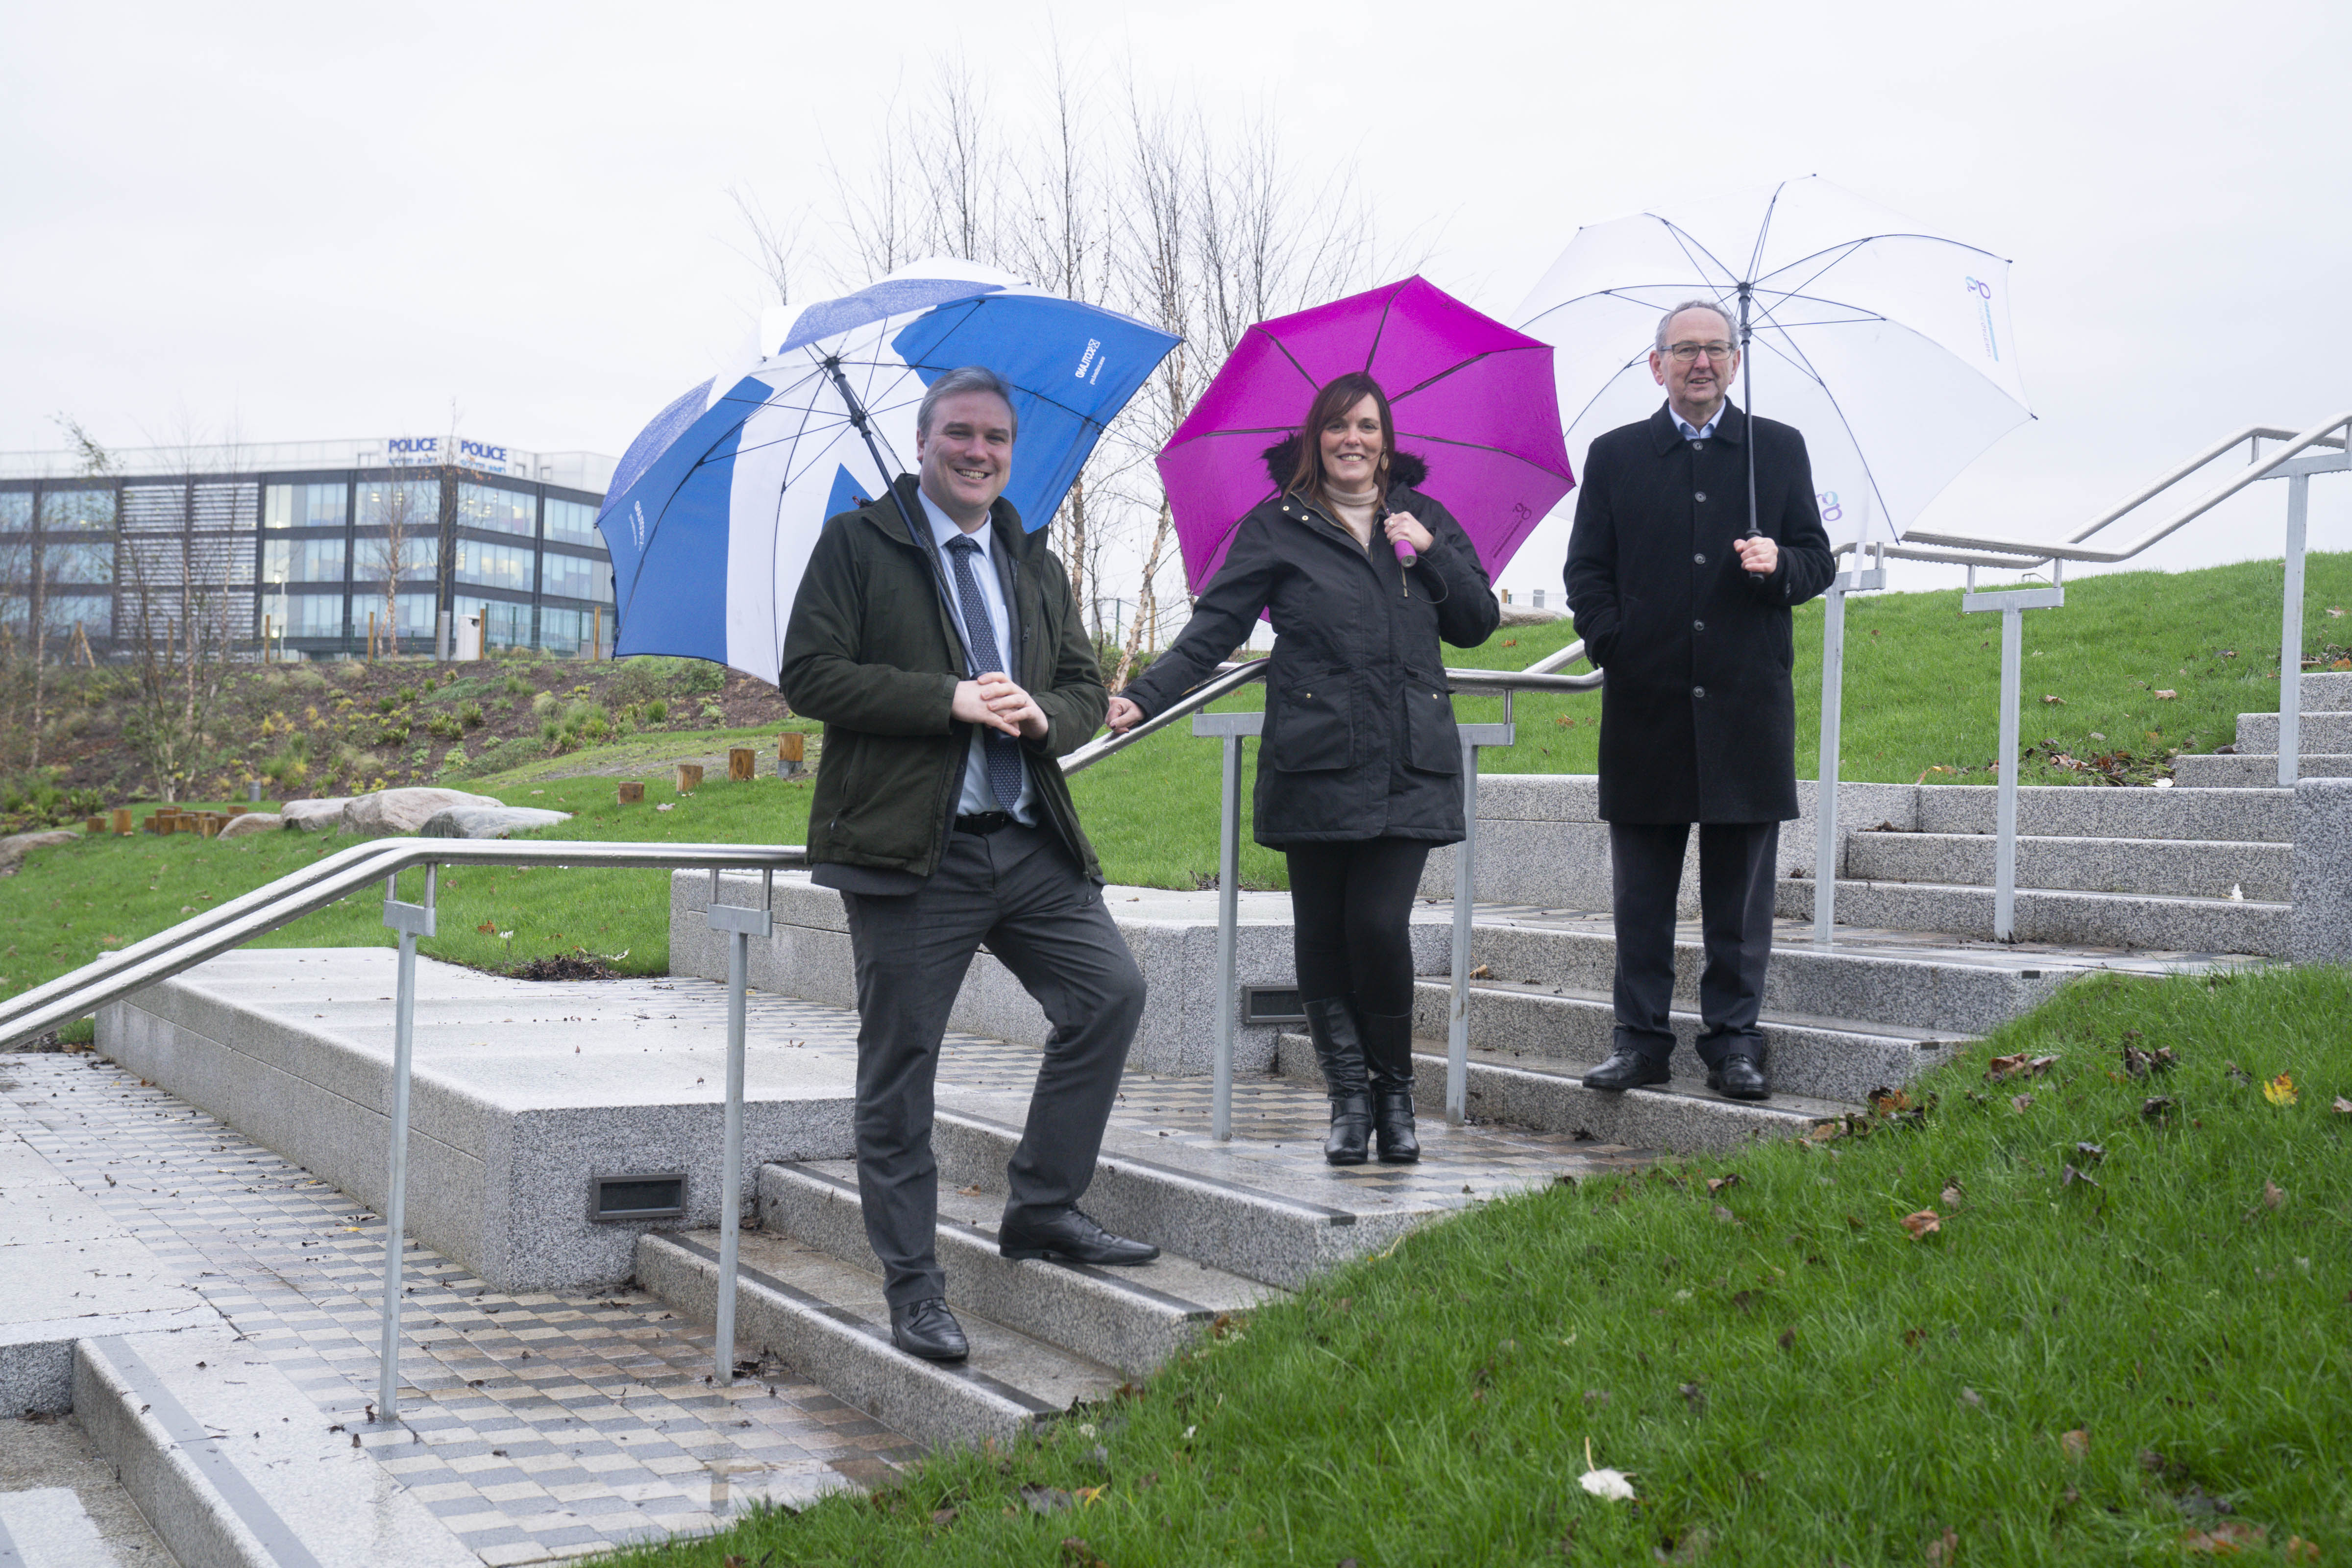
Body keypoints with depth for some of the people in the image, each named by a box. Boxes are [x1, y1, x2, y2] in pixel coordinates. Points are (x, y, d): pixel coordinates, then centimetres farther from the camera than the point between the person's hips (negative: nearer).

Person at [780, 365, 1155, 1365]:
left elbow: (1085, 689, 18)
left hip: (1029, 842, 6)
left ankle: (1039, 1209, 14)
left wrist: (1043, 714, -6)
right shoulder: (858, 544, 1)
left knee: (1111, 991, -1)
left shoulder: (1037, 568, 19)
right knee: (899, 1069, 0)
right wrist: (951, 700, -16)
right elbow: (809, 675, -8)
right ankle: (913, 1287, 11)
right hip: (910, 849, -5)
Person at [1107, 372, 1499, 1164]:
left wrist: (1432, 553, 1)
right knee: (1321, 935, 1)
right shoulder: (1277, 526, 8)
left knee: (1380, 925, -10)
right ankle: (1350, 1099, 15)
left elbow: (1477, 625, 16)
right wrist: (1145, 698, -10)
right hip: (1315, 764, -1)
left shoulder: (1424, 519, 16)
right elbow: (1215, 626, 2)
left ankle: (1395, 1095, 9)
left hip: (1410, 765, 1)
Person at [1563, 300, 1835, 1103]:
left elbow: (1817, 562, 9)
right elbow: (1587, 573, 8)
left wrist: (1779, 564, -13)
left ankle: (1733, 1037, 13)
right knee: (1641, 891, 5)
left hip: (1746, 703, 0)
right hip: (1647, 705, 0)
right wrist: (1614, 646, -7)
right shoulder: (1614, 455, 9)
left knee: (1740, 887, 4)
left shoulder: (1779, 449, 10)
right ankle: (1642, 1036, 13)